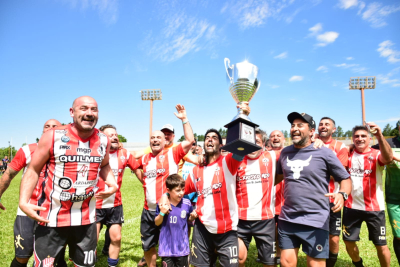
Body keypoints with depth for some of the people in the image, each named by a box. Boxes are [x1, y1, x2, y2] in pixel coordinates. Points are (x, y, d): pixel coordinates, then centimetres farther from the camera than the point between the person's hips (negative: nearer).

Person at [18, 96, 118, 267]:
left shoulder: (103, 141, 0)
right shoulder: (53, 137, -10)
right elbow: (33, 170, -4)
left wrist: (112, 183, 0)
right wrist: (23, 201, -16)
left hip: (86, 219, 4)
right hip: (52, 218, -3)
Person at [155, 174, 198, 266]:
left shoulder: (187, 203, -7)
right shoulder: (162, 204, -11)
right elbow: (157, 223, -2)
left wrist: (193, 216, -12)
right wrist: (162, 213, -19)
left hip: (182, 247, 1)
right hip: (166, 247, -1)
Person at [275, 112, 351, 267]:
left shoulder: (323, 153, -7)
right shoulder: (285, 152, 7)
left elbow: (345, 179, -3)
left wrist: (342, 194, -22)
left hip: (315, 221, -4)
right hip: (287, 219, 4)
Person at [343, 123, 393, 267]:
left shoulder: (376, 155, -7)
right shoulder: (348, 154, 3)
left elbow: (388, 158, -29)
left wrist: (380, 137, -47)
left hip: (374, 208, -3)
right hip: (351, 206, 3)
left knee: (381, 245, 7)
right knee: (348, 241, 14)